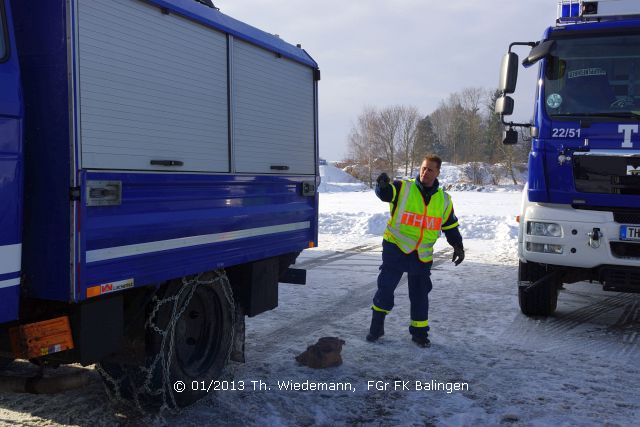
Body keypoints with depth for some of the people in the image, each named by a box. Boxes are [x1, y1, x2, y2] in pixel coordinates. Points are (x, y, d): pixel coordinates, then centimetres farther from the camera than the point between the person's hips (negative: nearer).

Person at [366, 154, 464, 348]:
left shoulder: (444, 200, 6)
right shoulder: (403, 188, -6)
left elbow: (451, 226, 16)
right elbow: (384, 193, -25)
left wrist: (458, 246, 7)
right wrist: (382, 185, -48)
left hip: (423, 255, 3)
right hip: (396, 247, -3)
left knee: (420, 293, 8)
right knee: (385, 286, -6)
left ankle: (420, 332, 22)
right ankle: (376, 326, 11)